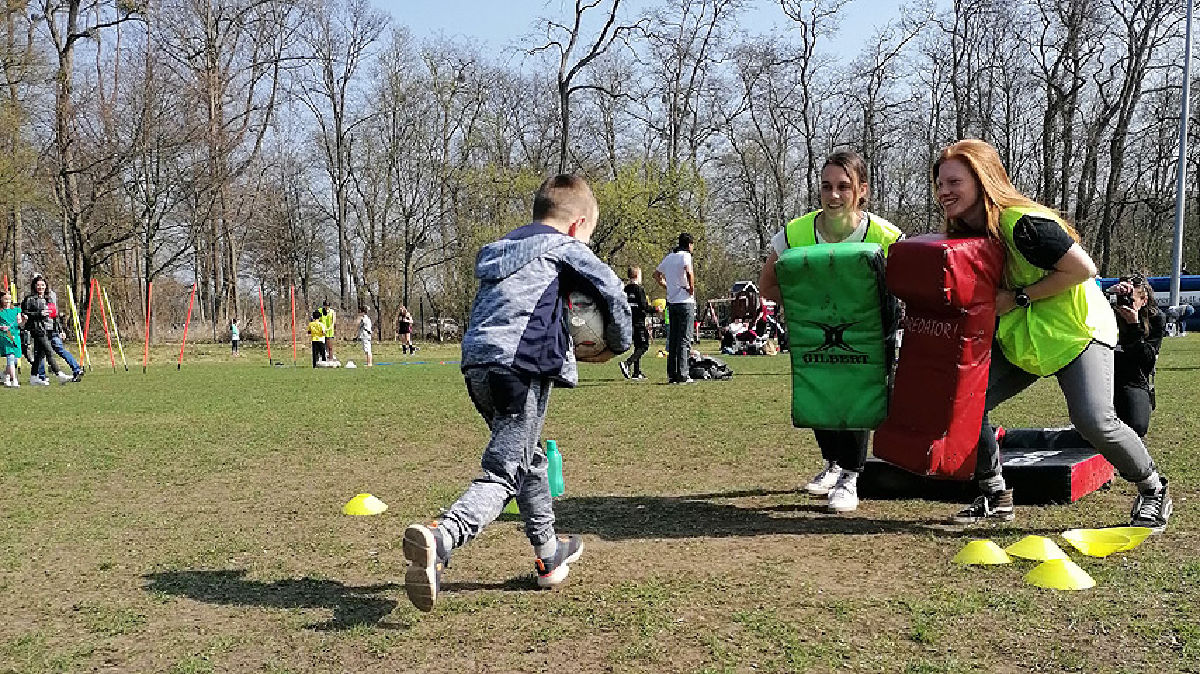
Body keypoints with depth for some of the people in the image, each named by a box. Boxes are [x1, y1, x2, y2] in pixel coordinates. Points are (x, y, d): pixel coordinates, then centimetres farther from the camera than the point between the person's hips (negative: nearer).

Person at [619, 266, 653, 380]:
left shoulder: (625, 289, 11)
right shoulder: (639, 289, -11)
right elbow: (643, 306, -16)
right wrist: (655, 309, -3)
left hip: (630, 322, 8)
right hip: (639, 322, -8)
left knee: (638, 346, 14)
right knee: (644, 346, -4)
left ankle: (637, 372, 13)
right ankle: (627, 363, -20)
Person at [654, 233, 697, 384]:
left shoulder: (669, 257, 14)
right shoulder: (685, 255, -8)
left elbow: (656, 274, 26)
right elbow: (689, 272, -27)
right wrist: (692, 289, -14)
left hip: (671, 302, 7)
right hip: (685, 302, -7)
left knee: (672, 340, 10)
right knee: (684, 339, -5)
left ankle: (671, 375, 11)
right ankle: (682, 376, -8)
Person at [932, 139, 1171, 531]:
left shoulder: (1021, 222, -25)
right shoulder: (967, 232, 1)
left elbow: (1083, 268, -26)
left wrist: (1018, 298, -23)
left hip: (1076, 330, -7)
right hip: (1017, 338, 8)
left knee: (1094, 420, -21)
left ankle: (1153, 490, 9)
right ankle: (995, 497, 9)